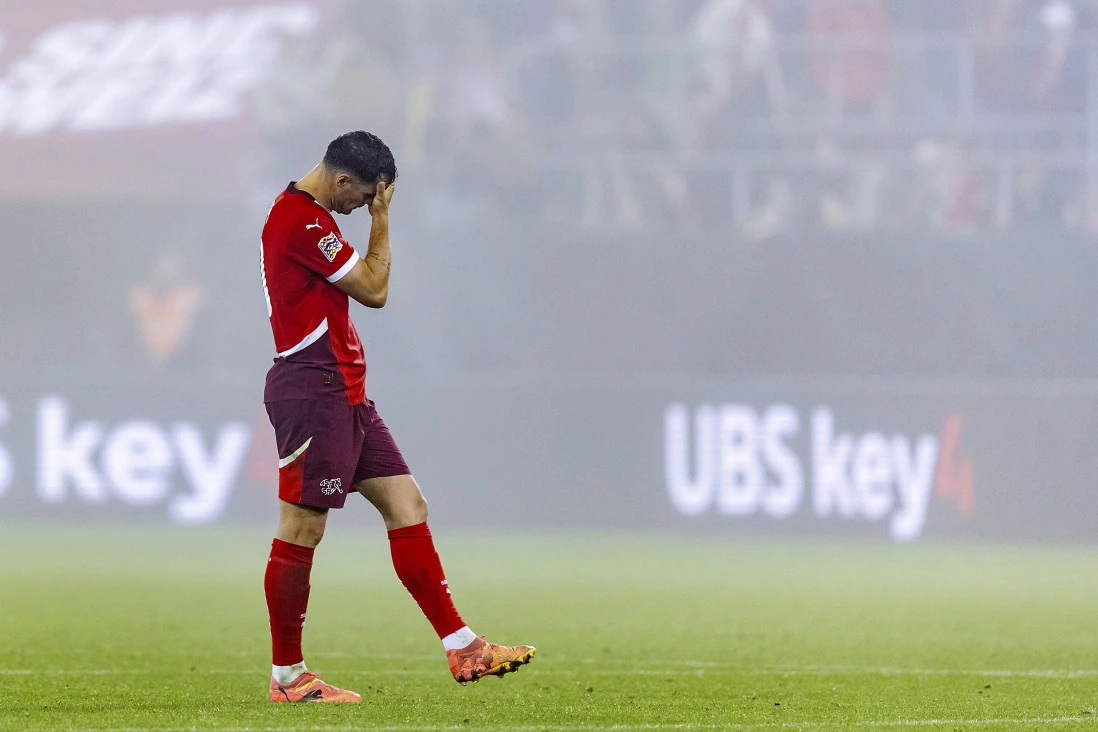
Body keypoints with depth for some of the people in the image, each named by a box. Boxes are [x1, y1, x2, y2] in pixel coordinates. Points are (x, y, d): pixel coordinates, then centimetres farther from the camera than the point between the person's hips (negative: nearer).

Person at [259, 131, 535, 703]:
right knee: (302, 530, -5)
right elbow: (374, 290, -10)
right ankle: (287, 677, 2)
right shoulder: (303, 221, -16)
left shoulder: (305, 215, 18)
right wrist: (382, 219, -2)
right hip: (313, 391, -11)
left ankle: (462, 649, 4)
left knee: (407, 505, 6)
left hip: (344, 395, 11)